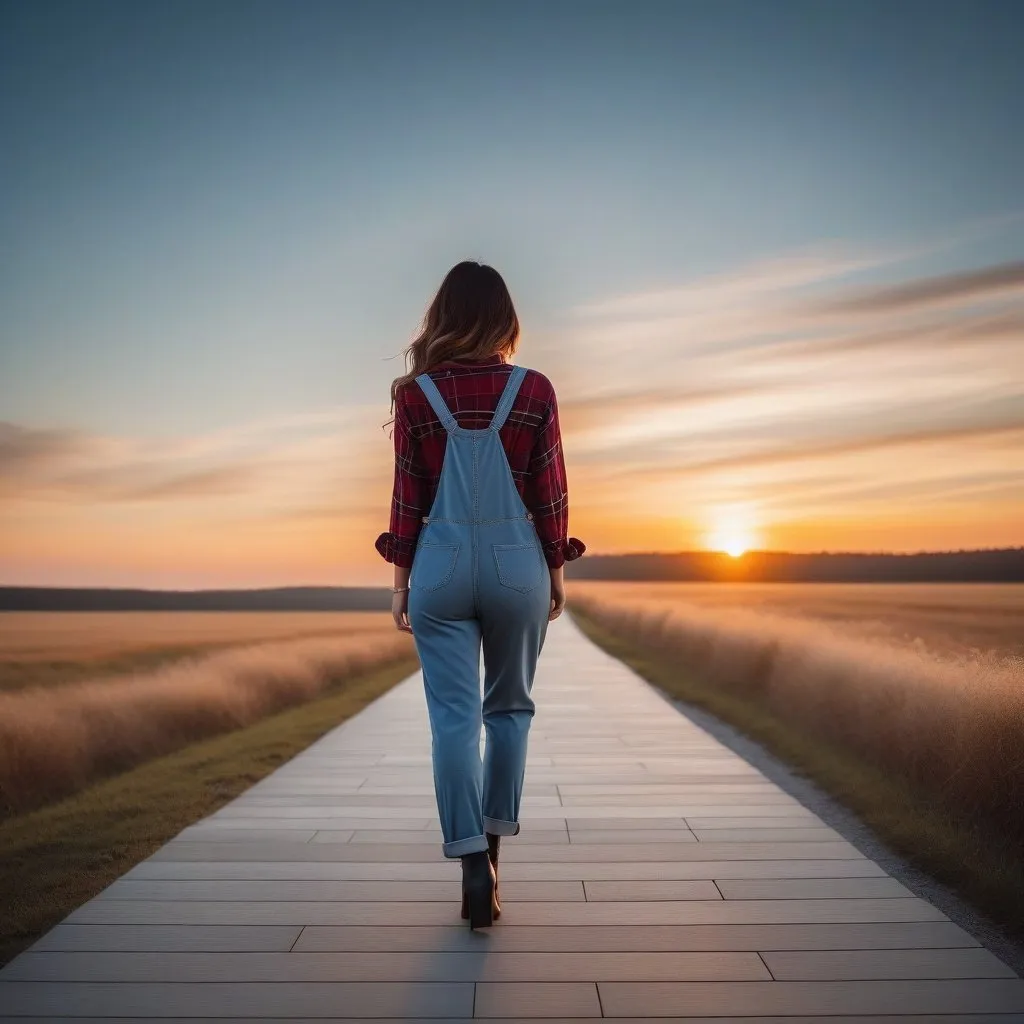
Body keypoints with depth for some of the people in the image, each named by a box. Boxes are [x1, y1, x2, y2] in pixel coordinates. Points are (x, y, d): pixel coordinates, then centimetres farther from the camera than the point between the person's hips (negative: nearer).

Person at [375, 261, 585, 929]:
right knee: (509, 706, 18)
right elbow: (551, 493, -1)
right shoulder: (535, 390, -3)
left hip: (442, 566, 0)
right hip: (517, 564, 1)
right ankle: (494, 837, 21)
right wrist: (557, 571, 10)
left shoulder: (415, 393, -2)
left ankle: (475, 866, 1)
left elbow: (407, 497, -1)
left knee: (454, 716, 3)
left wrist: (401, 580, 6)